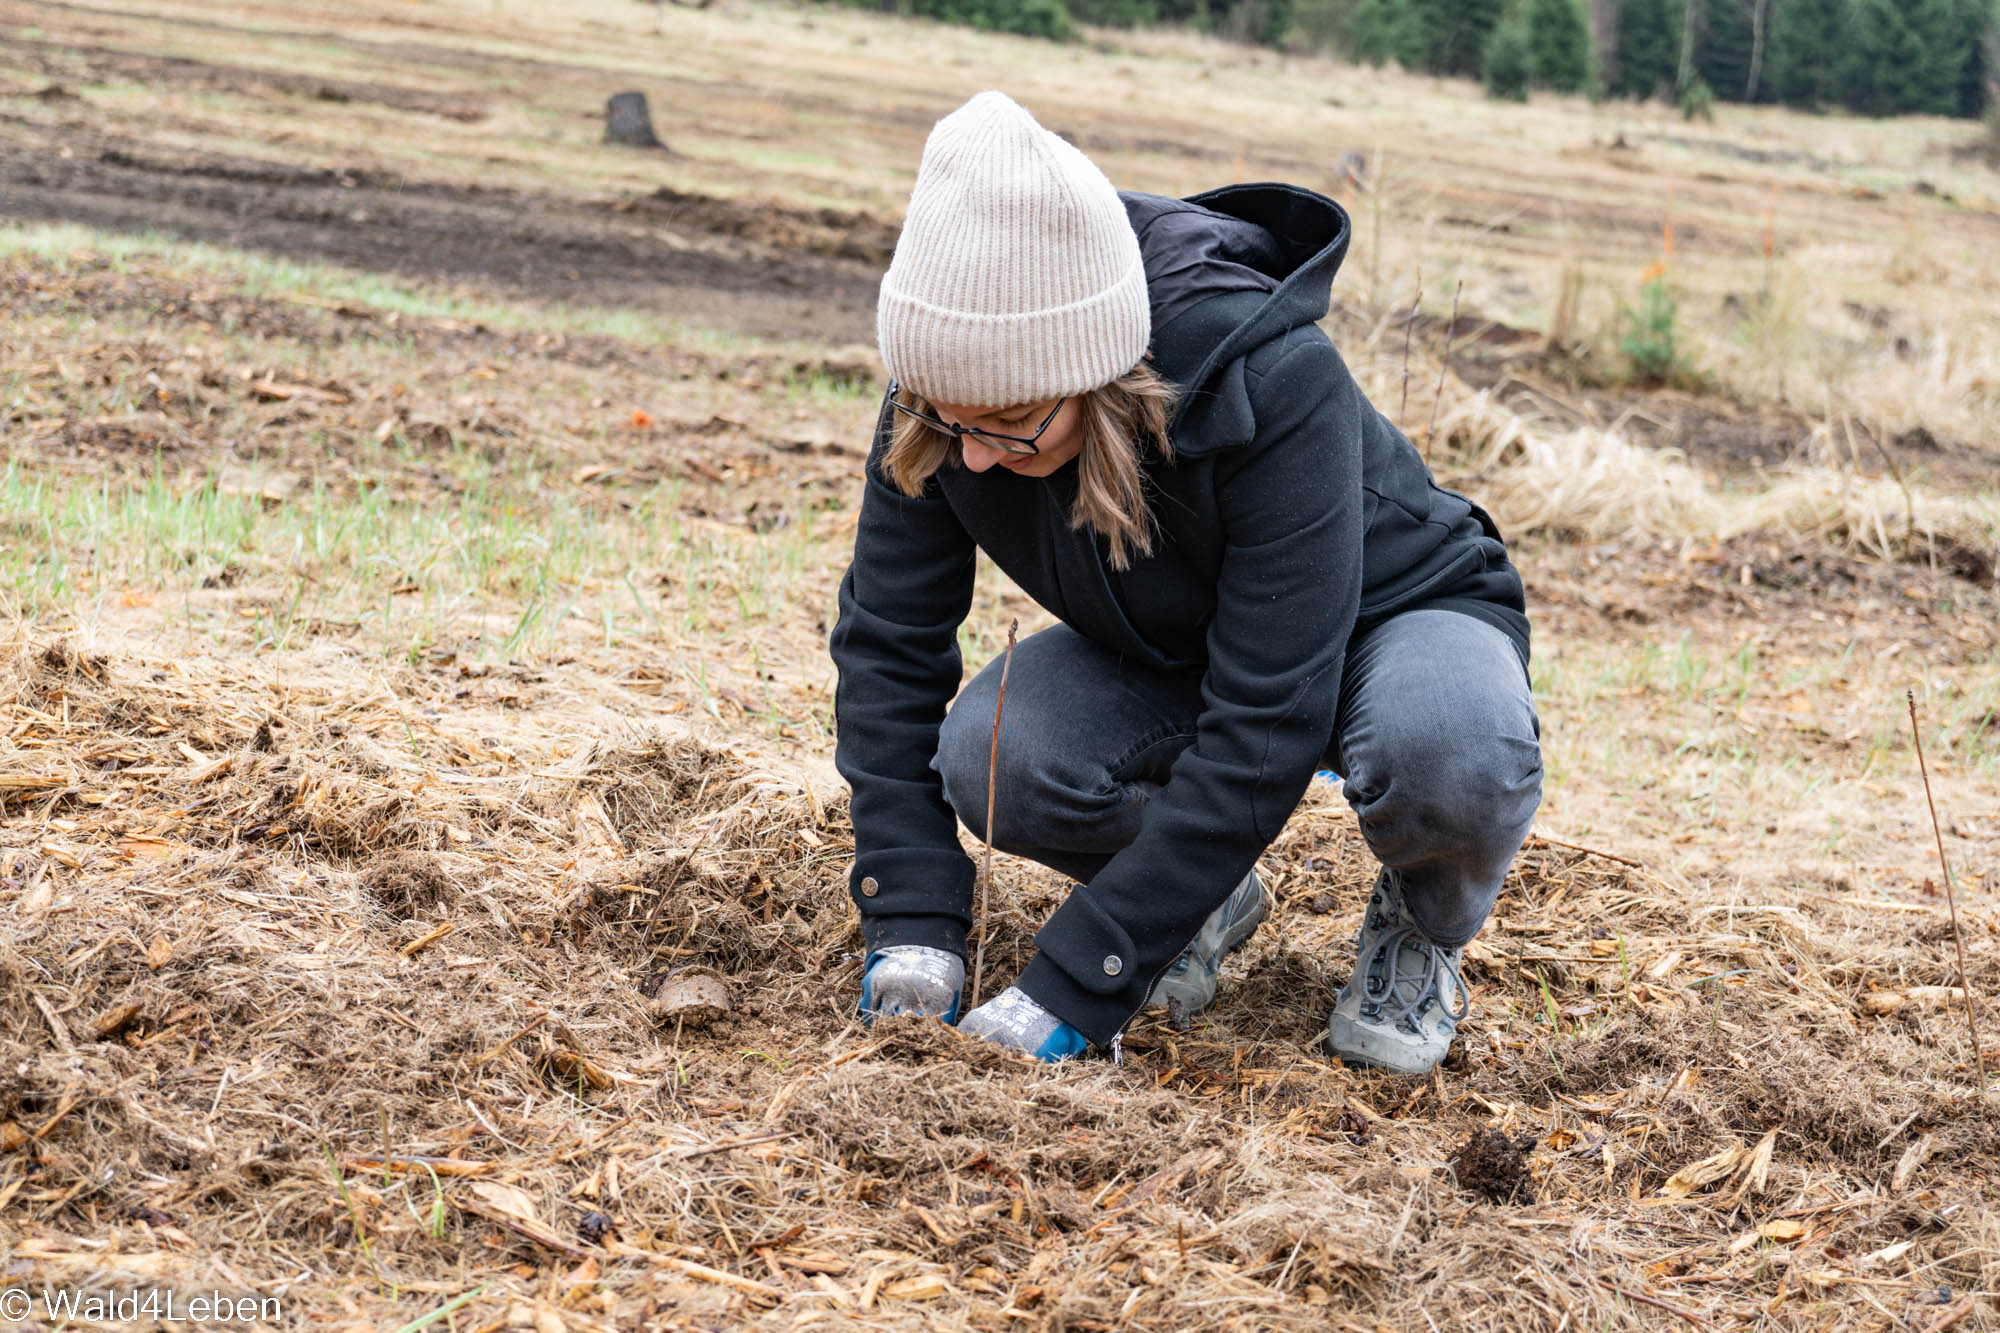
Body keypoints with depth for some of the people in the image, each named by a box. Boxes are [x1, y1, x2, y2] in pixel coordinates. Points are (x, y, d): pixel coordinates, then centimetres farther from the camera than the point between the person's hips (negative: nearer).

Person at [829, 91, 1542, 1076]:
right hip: (1164, 653, 4)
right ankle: (1208, 895, 5)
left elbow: (1264, 733, -40)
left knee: (1452, 753, -39)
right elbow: (889, 645, -15)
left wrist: (1072, 989, -40)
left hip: (1391, 617, -4)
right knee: (988, 763, -27)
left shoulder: (1274, 384, -39)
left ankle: (1419, 928, -2)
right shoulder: (950, 392, -24)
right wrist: (911, 930, -25)